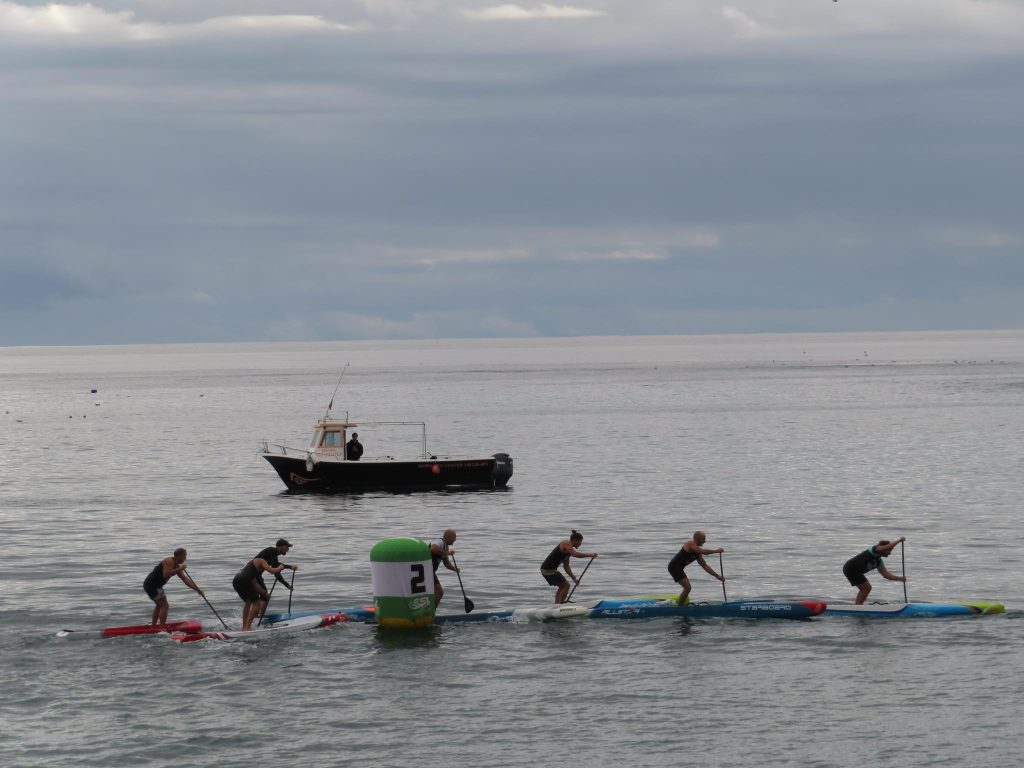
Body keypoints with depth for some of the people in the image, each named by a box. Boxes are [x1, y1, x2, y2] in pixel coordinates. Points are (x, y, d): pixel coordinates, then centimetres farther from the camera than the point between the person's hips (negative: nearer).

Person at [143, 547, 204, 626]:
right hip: (152, 586, -11)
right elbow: (166, 574, -33)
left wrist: (197, 589, 3)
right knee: (164, 606, -10)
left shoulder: (177, 566, 11)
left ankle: (153, 626, 36)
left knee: (159, 605, 27)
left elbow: (186, 580, 11)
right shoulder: (169, 561, -17)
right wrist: (179, 569, -27)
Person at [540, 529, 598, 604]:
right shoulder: (566, 544, -14)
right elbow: (575, 554, -34)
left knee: (562, 586, 24)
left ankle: (556, 605, 27)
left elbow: (566, 567, 19)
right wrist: (590, 554, -28)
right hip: (548, 569, -10)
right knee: (566, 586, -5)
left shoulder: (569, 549, 16)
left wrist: (574, 578, 11)